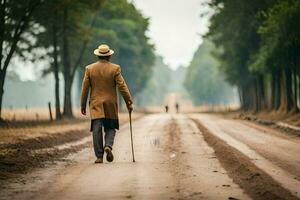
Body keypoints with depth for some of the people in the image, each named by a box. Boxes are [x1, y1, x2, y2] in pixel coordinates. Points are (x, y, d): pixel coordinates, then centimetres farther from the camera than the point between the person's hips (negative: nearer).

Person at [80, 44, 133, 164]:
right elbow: (122, 86, -6)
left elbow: (85, 88, 2)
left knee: (97, 130, 0)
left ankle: (99, 156, -4)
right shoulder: (115, 69, -3)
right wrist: (129, 102, 0)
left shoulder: (89, 69, 1)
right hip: (110, 105, 0)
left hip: (95, 104, 1)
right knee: (110, 128, 11)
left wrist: (83, 105, 9)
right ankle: (108, 146, -14)